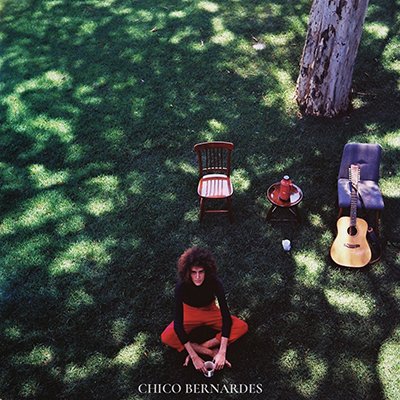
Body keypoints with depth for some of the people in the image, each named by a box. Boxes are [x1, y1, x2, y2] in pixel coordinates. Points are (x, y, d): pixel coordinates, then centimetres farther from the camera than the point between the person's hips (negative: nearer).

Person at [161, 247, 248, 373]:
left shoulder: (215, 283, -29)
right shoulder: (182, 286, -31)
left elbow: (226, 316, -28)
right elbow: (178, 323, -30)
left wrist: (222, 352, -35)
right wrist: (194, 356, -35)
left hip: (210, 312, 1)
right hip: (189, 313, -1)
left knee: (242, 327, -22)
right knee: (166, 338, -29)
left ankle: (199, 349, -22)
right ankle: (212, 352, -22)